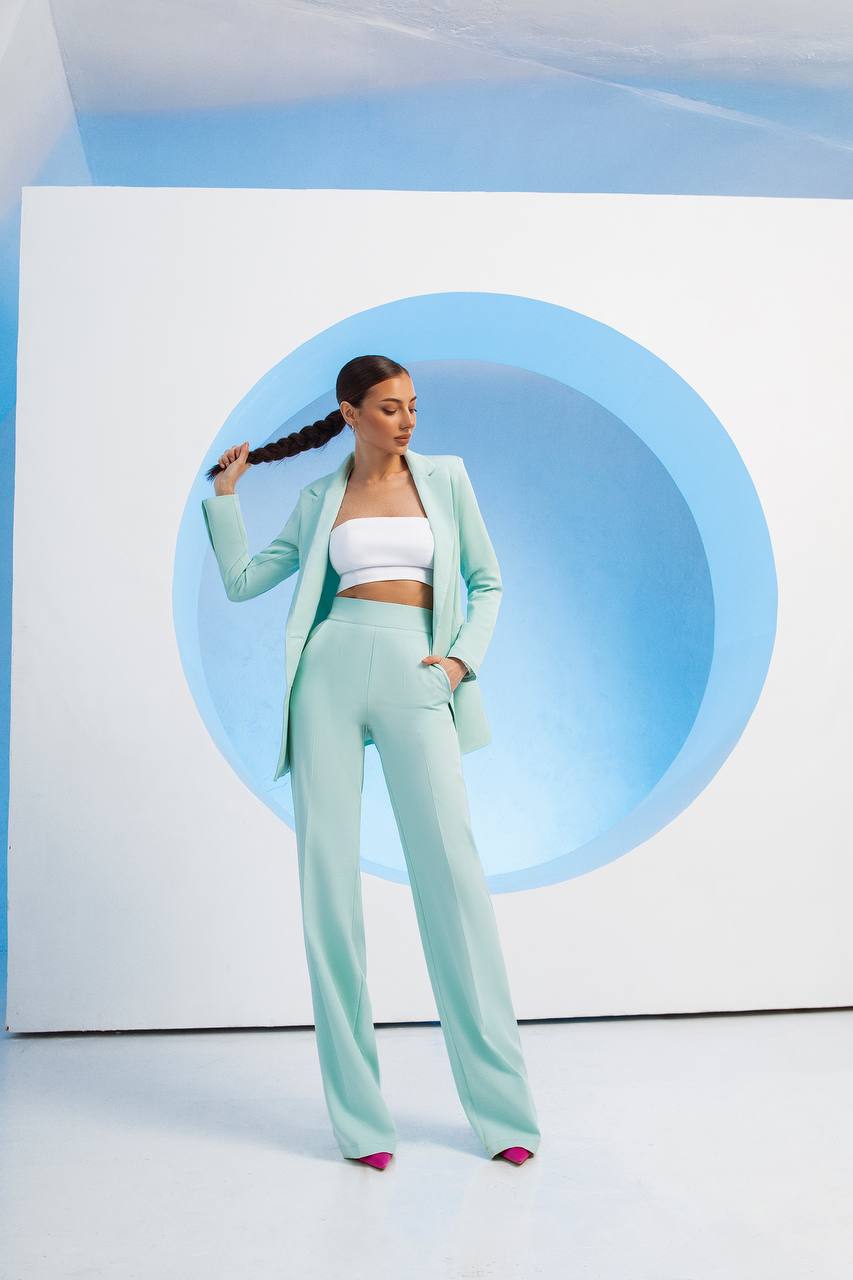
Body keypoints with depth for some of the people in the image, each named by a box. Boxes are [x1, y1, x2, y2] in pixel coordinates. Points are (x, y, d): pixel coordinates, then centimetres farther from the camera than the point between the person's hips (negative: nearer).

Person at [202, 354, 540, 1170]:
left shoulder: (445, 476, 12)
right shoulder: (320, 500, 15)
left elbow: (487, 583, 14)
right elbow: (241, 581, 15)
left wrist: (463, 657, -1)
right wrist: (223, 495, 11)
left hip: (414, 680, -1)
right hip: (331, 673, 2)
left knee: (452, 873, -8)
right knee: (328, 876, -2)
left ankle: (502, 1105, 3)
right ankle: (358, 1115, 6)